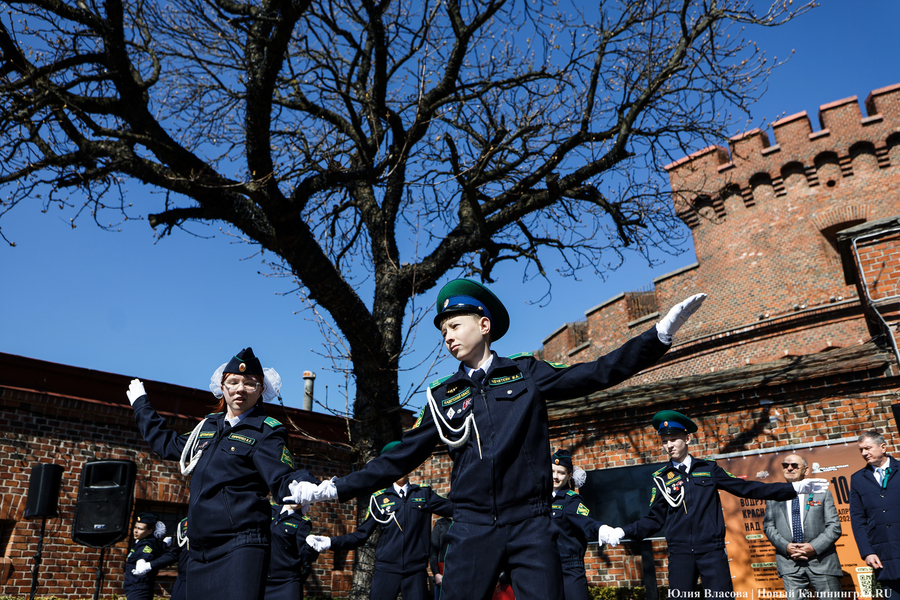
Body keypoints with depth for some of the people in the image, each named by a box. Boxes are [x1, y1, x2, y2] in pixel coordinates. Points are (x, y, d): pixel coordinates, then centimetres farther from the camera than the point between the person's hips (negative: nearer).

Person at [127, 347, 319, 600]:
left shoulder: (267, 431, -3)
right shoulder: (207, 426, 17)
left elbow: (282, 477, -14)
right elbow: (168, 444, 34)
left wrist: (301, 486, -38)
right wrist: (140, 403, 44)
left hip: (241, 547, -7)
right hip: (200, 548, 7)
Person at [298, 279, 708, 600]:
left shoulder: (526, 373, 5)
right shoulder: (442, 397, 9)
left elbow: (598, 374, -2)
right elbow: (400, 458, 11)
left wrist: (662, 333, -10)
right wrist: (337, 488, 6)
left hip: (531, 523, -1)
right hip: (473, 527, 2)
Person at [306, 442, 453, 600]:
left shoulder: (424, 493, 9)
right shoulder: (379, 498, 8)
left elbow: (452, 508, 4)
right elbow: (361, 534, 7)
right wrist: (332, 542, -5)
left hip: (416, 570, 0)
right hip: (386, 569, 0)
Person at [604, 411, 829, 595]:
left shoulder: (708, 469, 7)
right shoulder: (661, 478, 5)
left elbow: (746, 488, 8)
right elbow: (654, 519, 5)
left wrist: (794, 488, 5)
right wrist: (623, 531, -9)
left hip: (712, 552, 0)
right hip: (680, 554, 0)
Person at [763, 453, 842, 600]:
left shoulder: (822, 493, 9)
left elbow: (834, 526, 3)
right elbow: (768, 526, 8)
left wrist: (814, 547, -11)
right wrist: (786, 547, -9)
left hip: (822, 560, -1)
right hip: (790, 563, 1)